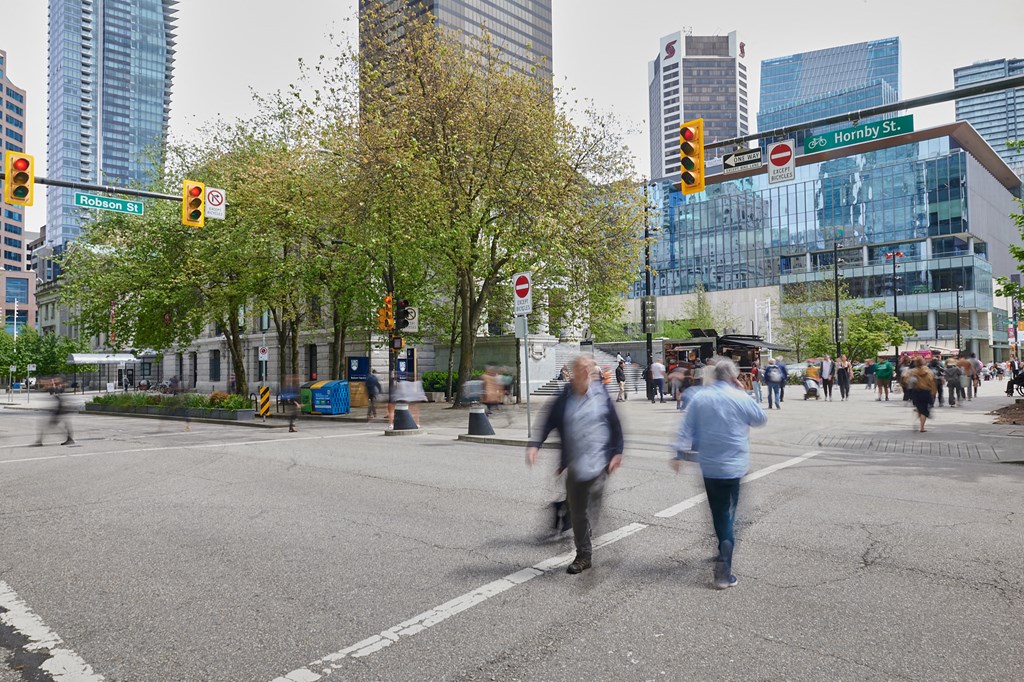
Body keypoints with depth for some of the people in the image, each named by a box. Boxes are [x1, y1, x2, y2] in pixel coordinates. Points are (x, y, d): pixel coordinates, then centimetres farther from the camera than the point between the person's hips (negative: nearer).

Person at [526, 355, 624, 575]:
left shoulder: (601, 396, -1)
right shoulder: (564, 398, 2)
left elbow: (615, 426, 5)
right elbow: (549, 423, 2)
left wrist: (617, 452, 1)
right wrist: (534, 445, -9)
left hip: (598, 463, -3)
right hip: (574, 466, 3)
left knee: (595, 510, -9)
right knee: (577, 513, 11)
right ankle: (583, 556, 28)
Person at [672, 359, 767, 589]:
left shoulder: (699, 398, -1)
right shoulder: (740, 398, -10)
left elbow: (686, 429, 0)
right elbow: (762, 418, 7)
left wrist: (679, 454, 6)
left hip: (708, 466, 3)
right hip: (734, 466, -3)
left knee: (718, 513, 18)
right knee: (728, 515, 0)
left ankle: (723, 552, 33)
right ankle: (723, 569, -7)